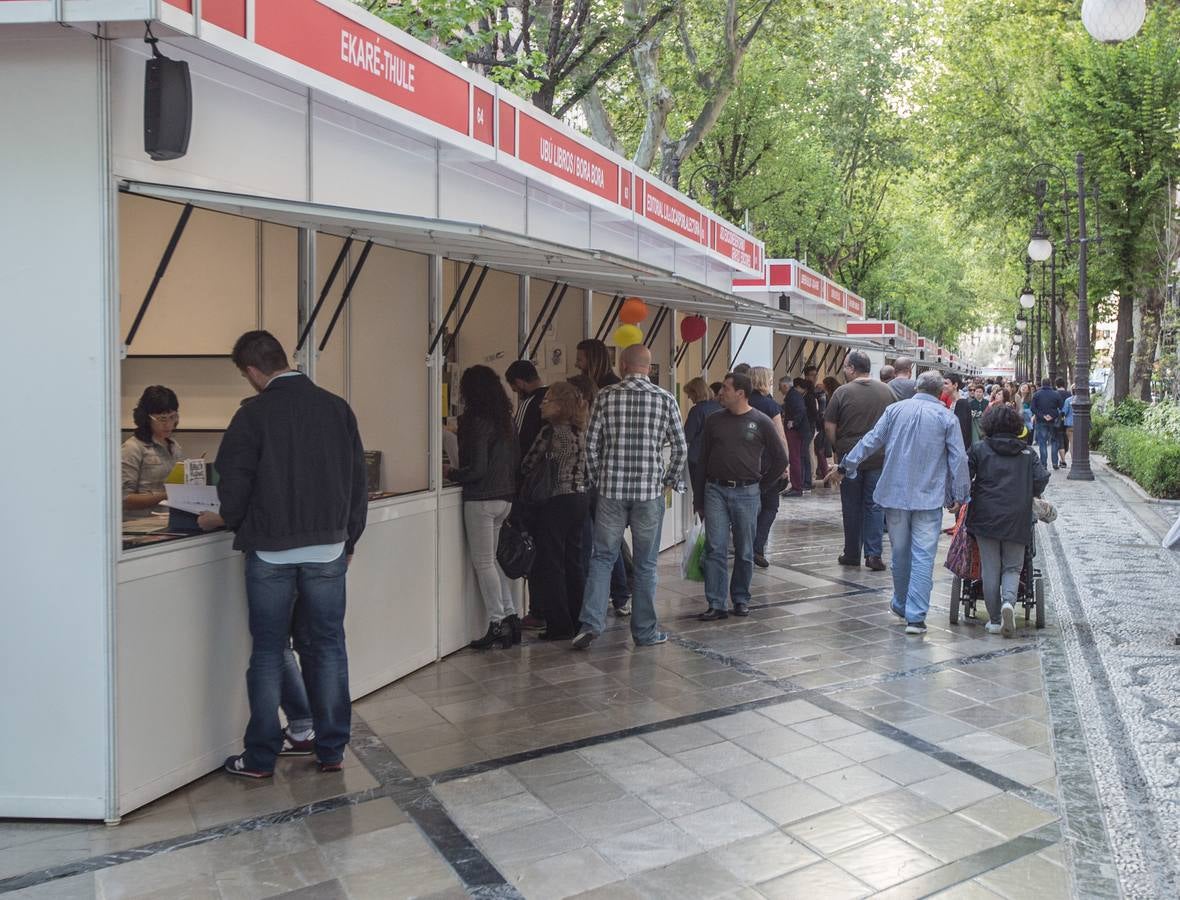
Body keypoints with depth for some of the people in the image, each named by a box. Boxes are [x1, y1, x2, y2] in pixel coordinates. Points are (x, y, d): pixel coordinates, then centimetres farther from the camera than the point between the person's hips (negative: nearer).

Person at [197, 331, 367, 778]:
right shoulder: (337, 408, 3)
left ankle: (261, 757, 15)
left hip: (270, 552, -3)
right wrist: (348, 539, 16)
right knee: (327, 648, 10)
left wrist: (220, 519, 16)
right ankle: (331, 750, 17)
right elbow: (358, 481, 6)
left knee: (268, 652, 7)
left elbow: (235, 486, -5)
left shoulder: (253, 415, -8)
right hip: (328, 549, 3)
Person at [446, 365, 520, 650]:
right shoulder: (505, 420, 10)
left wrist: (450, 473, -3)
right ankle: (510, 617, 16)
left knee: (483, 563, 0)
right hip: (505, 498, 8)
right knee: (492, 560, 15)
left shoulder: (477, 422, -15)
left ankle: (497, 624, 3)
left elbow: (476, 469, -18)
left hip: (481, 500, -8)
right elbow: (514, 462, 14)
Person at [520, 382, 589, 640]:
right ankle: (578, 620, 21)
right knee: (574, 562, 15)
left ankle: (559, 626, 4)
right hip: (580, 500, 8)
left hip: (555, 503, -8)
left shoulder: (551, 431, -15)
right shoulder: (580, 431, 8)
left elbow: (527, 466, -10)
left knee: (550, 565, 1)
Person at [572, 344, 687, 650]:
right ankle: (645, 631, 18)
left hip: (611, 489, 0)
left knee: (602, 557, 11)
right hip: (650, 490, 0)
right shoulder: (665, 399, -2)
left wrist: (597, 479, 12)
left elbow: (591, 444, -1)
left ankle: (591, 622, 0)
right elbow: (681, 448, -1)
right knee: (645, 564, 10)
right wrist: (670, 480, 11)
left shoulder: (605, 396, -2)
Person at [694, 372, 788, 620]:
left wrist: (761, 488, 6)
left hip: (746, 493, -2)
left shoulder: (761, 422, -1)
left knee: (744, 551, 7)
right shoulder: (714, 421, 7)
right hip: (715, 490, 2)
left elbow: (781, 459, 6)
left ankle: (741, 599, 22)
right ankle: (716, 604, 0)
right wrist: (698, 498, 9)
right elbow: (703, 461, 11)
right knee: (715, 549, -4)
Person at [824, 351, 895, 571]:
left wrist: (836, 449, 7)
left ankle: (852, 554, 16)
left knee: (851, 507, 8)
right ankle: (873, 554, 1)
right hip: (879, 458, 2)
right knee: (874, 505, 7)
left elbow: (829, 425, -6)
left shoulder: (842, 392, -7)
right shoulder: (887, 391, 2)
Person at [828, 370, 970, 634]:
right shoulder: (947, 417, -1)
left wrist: (846, 465, 15)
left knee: (900, 552, 16)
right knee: (923, 556, -2)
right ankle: (915, 616, -7)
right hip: (929, 497, -2)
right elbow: (959, 459, -3)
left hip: (896, 493, 2)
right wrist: (959, 495, 4)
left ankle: (901, 605, 31)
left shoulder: (895, 410, 3)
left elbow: (871, 441, 5)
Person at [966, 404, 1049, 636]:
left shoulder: (979, 449, 1)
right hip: (1017, 519, 1)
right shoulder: (1027, 451, 6)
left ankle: (995, 620, 9)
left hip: (985, 517, -1)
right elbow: (1042, 478, 1)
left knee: (990, 569, 6)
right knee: (1013, 567, 12)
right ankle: (1009, 601, -16)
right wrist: (1028, 495, 19)